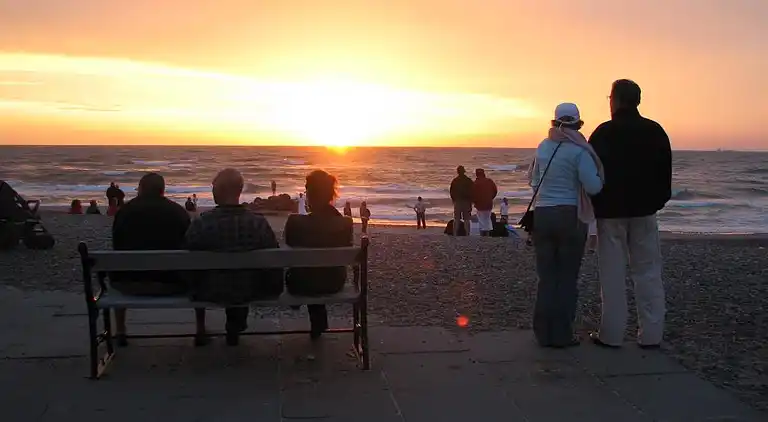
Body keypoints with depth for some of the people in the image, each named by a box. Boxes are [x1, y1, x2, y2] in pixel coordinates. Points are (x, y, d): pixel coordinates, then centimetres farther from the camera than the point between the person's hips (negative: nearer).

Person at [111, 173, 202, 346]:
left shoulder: (124, 210, 1)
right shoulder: (179, 211, 0)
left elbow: (116, 249, 8)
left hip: (131, 285, 1)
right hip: (172, 284, -1)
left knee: (114, 274, 35)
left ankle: (120, 332, 37)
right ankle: (201, 331, 28)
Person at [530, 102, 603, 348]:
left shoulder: (543, 146, 7)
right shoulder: (578, 149, -10)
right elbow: (593, 187, -17)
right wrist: (600, 175, 3)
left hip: (542, 215, 5)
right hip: (570, 217, -4)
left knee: (546, 276, 11)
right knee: (567, 277, 5)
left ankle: (544, 334, 15)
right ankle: (561, 335, 9)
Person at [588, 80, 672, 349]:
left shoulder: (603, 134, -8)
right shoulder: (655, 132, 4)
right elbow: (665, 174, 9)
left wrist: (593, 206, 3)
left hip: (611, 211, -3)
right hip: (644, 210, 3)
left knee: (613, 274, 2)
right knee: (648, 272, 7)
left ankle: (611, 334, 5)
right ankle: (651, 335, 9)